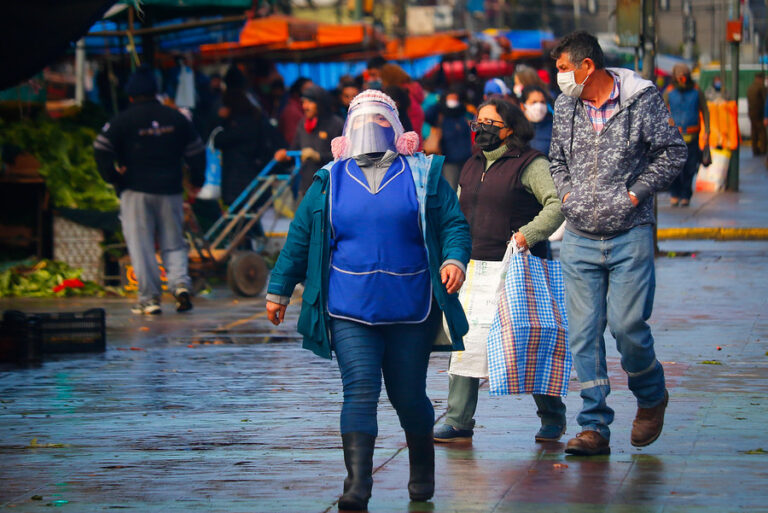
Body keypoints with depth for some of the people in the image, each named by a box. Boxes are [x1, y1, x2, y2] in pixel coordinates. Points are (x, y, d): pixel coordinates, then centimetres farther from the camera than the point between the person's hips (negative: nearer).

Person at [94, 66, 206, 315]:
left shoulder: (123, 120, -4)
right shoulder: (176, 118, 7)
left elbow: (101, 149, -12)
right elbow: (196, 151, 12)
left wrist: (113, 177, -1)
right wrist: (196, 181, 22)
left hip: (136, 191, -3)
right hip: (170, 191, 3)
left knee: (141, 247, 2)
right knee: (174, 244, 12)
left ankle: (150, 298, 0)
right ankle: (180, 283, -11)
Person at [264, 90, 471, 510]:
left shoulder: (424, 176, 5)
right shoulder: (330, 181, 8)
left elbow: (454, 224, 5)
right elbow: (299, 239, 13)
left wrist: (454, 259, -16)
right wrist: (279, 291, 16)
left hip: (410, 312, 0)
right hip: (349, 313, 0)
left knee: (409, 395, 8)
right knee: (360, 391, -13)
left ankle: (422, 472, 32)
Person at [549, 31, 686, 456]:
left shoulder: (642, 100, -5)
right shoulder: (564, 106, 8)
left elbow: (673, 152, -1)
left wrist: (635, 194, -6)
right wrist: (566, 194, 7)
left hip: (629, 235, -4)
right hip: (579, 239, 4)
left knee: (627, 325, -9)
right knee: (583, 332, -1)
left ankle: (651, 396, 21)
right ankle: (595, 428, 3)